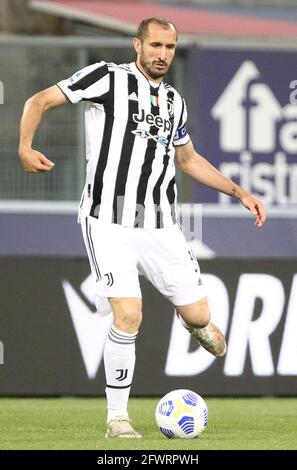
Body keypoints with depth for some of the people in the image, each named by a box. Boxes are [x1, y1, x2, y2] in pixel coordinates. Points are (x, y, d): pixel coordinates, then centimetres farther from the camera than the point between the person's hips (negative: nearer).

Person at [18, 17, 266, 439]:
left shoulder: (175, 101, 15)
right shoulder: (108, 78, -2)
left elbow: (188, 159, 30)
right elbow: (39, 102, -2)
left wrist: (240, 192, 25)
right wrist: (25, 148, -19)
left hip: (160, 225, 5)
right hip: (109, 223, -5)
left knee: (199, 317, 1)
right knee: (128, 315, -18)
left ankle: (193, 319, 42)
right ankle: (117, 417, -3)